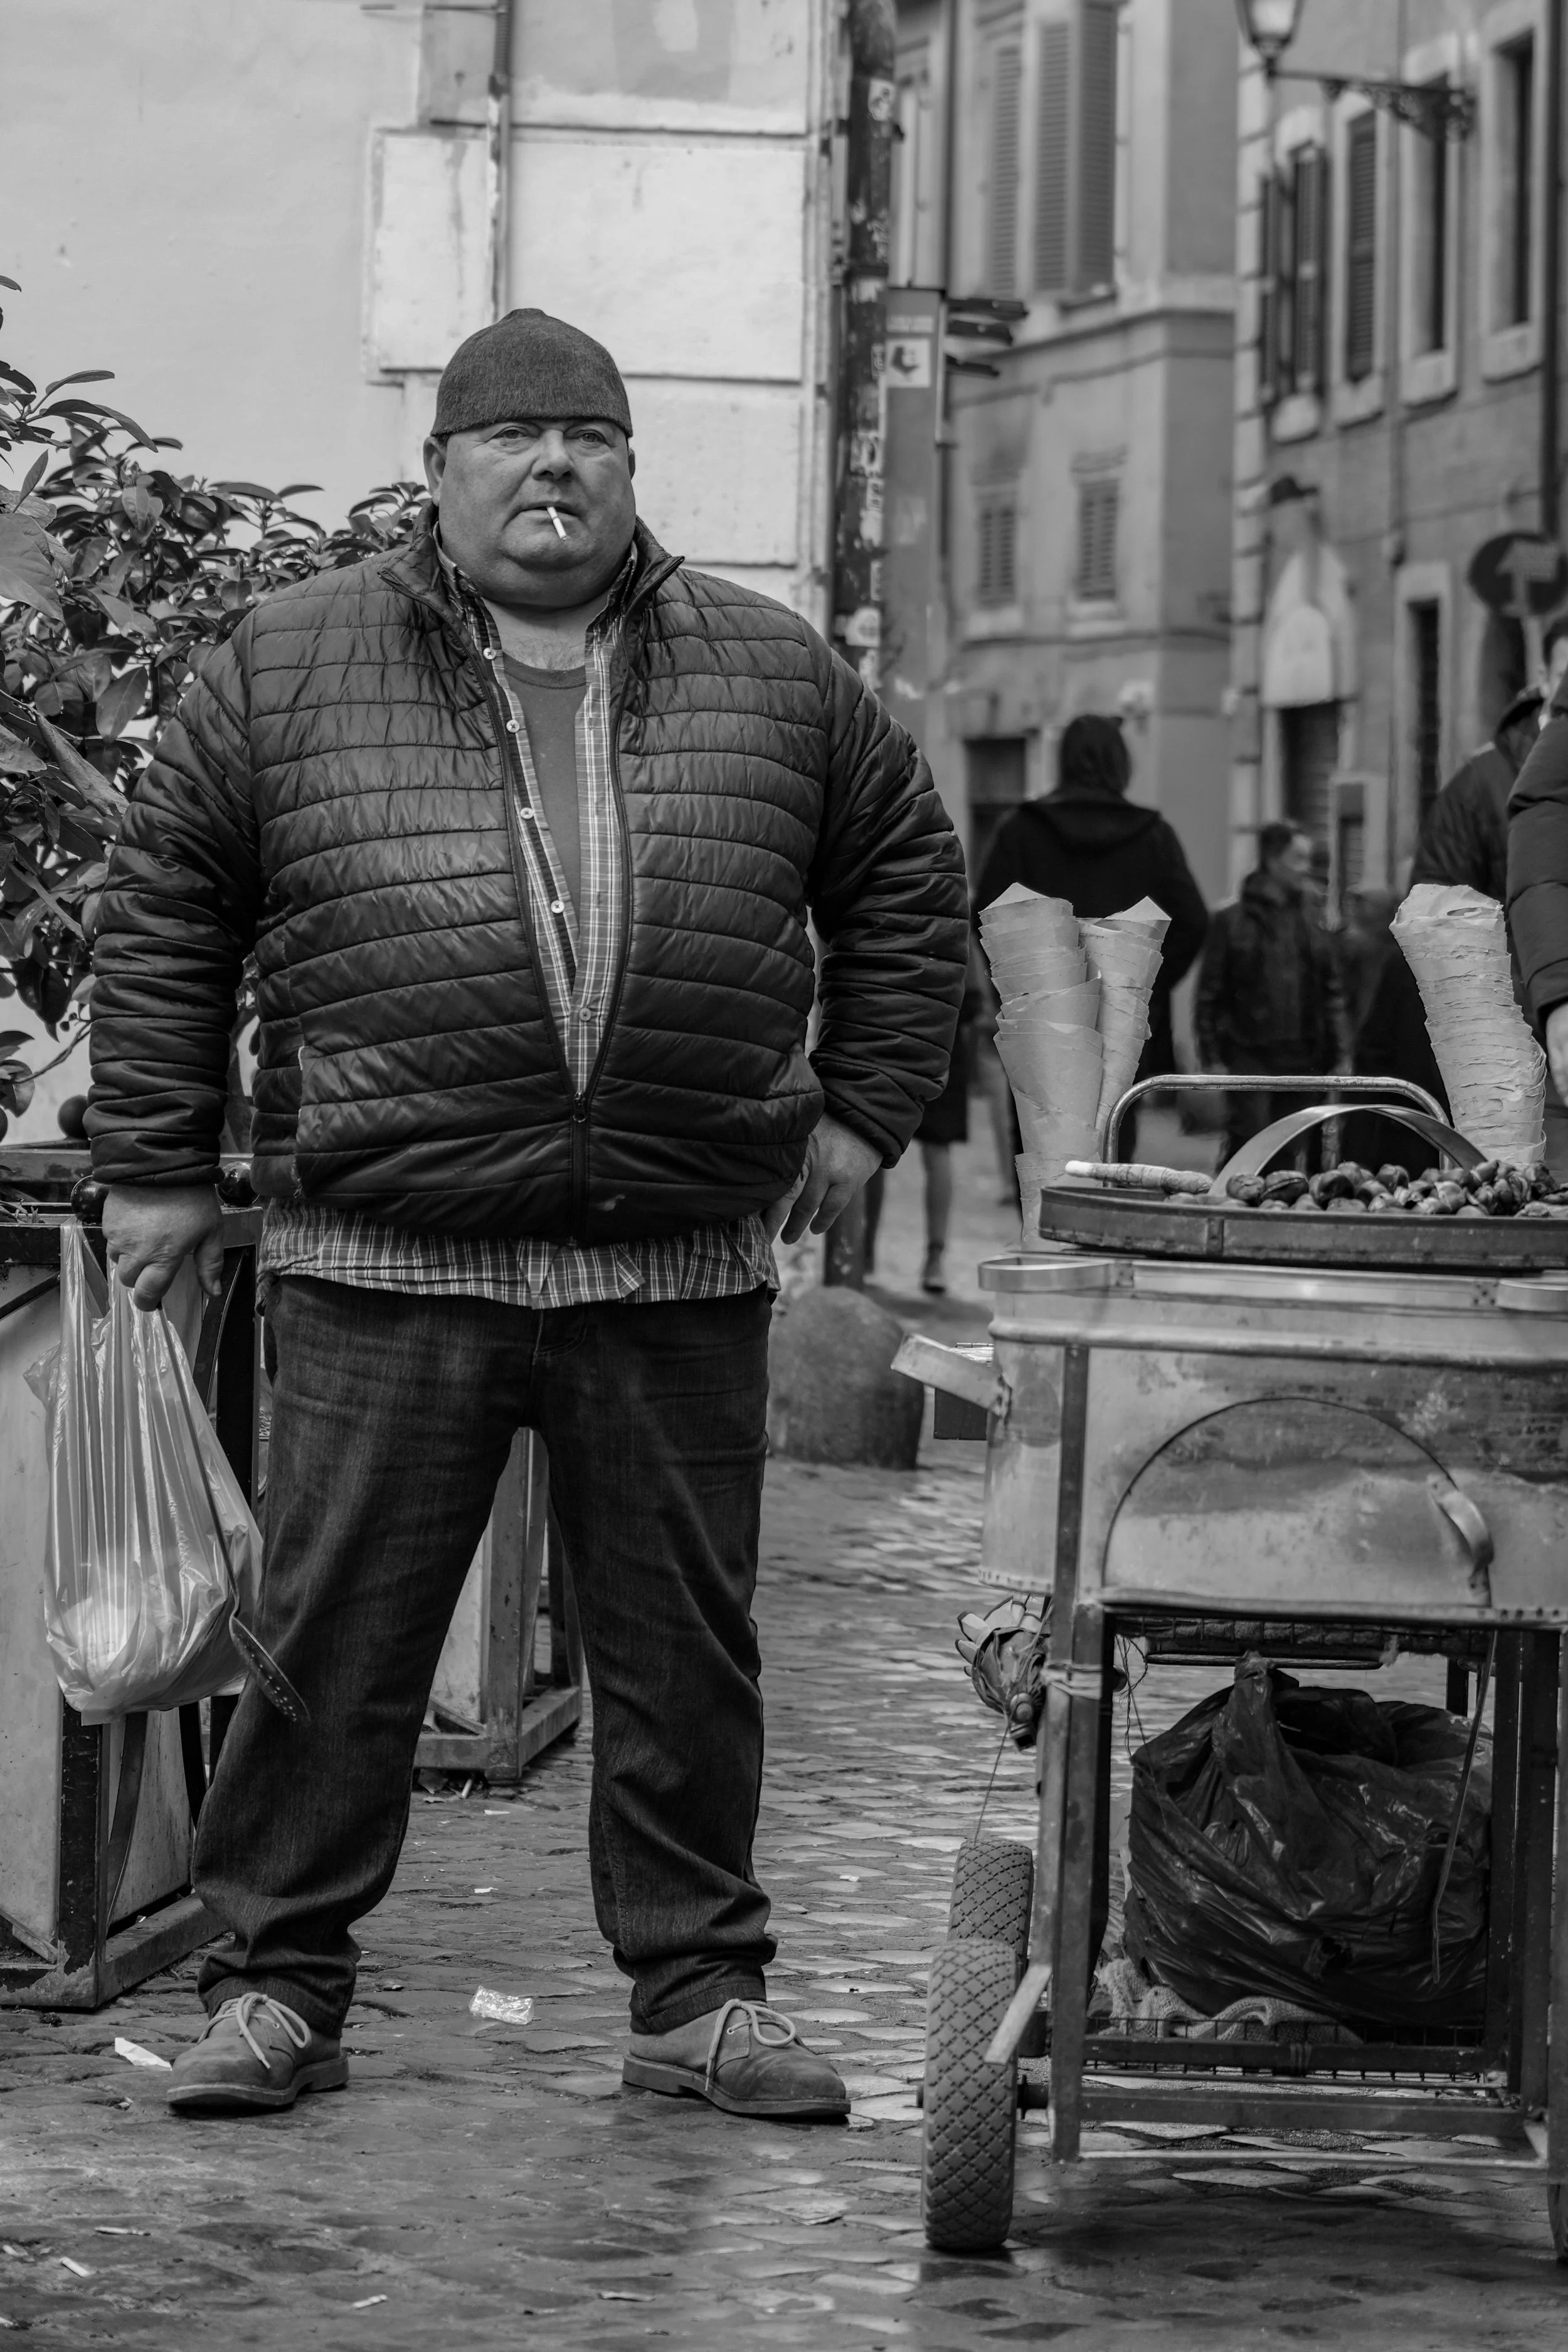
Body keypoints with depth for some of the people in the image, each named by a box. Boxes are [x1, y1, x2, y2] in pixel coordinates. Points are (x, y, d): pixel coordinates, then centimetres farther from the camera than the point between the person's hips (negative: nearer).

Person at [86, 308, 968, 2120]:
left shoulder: (772, 675, 10)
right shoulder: (288, 668, 4)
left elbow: (903, 871, 22)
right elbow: (164, 906, 9)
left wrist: (862, 1102, 15)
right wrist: (153, 1164, 6)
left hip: (681, 1272, 2)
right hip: (383, 1261, -2)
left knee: (682, 1647, 8)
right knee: (331, 1637, 1)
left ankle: (701, 1991, 19)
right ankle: (274, 1984, 12)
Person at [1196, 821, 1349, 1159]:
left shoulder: (1311, 926, 12)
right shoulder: (1233, 922, -1)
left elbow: (1331, 993, 15)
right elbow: (1210, 992, -1)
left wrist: (1340, 1053, 8)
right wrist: (1212, 1056, -6)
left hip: (1299, 1056, 4)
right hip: (1249, 1054, -4)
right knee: (1247, 1138, -12)